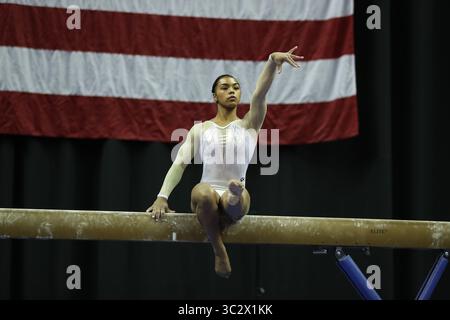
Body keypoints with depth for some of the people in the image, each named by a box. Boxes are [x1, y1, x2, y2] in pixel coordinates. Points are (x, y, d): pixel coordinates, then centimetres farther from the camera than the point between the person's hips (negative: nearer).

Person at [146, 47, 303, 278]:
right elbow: (179, 163, 6)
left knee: (239, 196, -36)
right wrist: (162, 196, -10)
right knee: (204, 192, -36)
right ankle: (219, 250, -23)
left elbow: (259, 94, -5)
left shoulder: (248, 125, 12)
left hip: (234, 201, -1)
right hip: (206, 194, 1)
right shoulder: (200, 129, 16)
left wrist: (273, 60, -23)